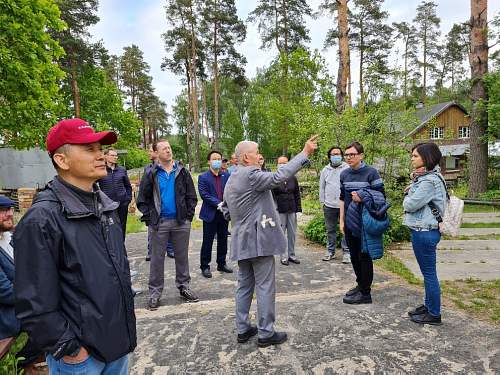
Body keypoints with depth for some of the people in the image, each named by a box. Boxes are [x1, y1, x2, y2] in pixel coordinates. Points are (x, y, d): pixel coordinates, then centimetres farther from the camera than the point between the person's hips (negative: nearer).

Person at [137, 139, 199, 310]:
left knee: (182, 256, 12)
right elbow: (142, 198, 2)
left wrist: (189, 214, -2)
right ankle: (155, 292, 19)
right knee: (157, 258, 7)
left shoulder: (182, 171, 4)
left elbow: (191, 195, 6)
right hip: (159, 223, -1)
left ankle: (183, 286, 26)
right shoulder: (151, 174, 0)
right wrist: (148, 216, -6)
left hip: (181, 222, 2)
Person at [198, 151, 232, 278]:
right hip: (210, 214, -4)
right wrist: (218, 204, -21)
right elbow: (204, 194, -13)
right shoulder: (203, 177, -4)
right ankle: (205, 266, 16)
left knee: (223, 240, 14)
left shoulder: (227, 176, 7)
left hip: (224, 213, 4)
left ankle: (221, 264, 29)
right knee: (207, 242, 4)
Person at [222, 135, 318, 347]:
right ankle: (266, 334, 13)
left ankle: (243, 330, 25)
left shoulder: (231, 180, 12)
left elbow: (226, 210, 18)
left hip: (242, 241, 9)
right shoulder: (251, 175, -16)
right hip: (259, 240, -9)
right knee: (265, 287, 2)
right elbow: (279, 177, -27)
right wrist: (305, 153, -23)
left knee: (245, 286, 15)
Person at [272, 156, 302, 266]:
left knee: (292, 233, 9)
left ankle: (291, 255, 22)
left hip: (292, 210, 4)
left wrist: (298, 208, 4)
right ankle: (284, 256, 14)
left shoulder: (293, 178, 7)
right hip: (280, 211, -3)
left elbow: (297, 194, 10)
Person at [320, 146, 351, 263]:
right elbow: (322, 187, 14)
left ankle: (346, 252, 13)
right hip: (329, 205, 3)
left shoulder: (347, 169, -1)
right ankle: (330, 251, 24)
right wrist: (322, 202, 11)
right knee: (330, 230, 12)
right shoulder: (325, 170, 10)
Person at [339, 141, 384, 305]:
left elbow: (381, 196, -7)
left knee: (364, 257, 3)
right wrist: (341, 221, 11)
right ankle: (360, 284, 32)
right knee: (354, 256, 15)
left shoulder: (371, 172, -9)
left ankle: (365, 293, 13)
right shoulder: (344, 174, 8)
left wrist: (362, 198, -21)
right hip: (349, 223, 6)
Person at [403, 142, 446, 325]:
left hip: (424, 232, -10)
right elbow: (409, 201, 13)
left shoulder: (429, 181, -19)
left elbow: (410, 205, -19)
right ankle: (429, 305, 33)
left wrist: (407, 197, 2)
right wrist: (414, 181, -2)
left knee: (429, 273, 3)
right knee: (427, 272, 19)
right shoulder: (425, 177, 13)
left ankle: (434, 314, 16)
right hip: (423, 230, 10)